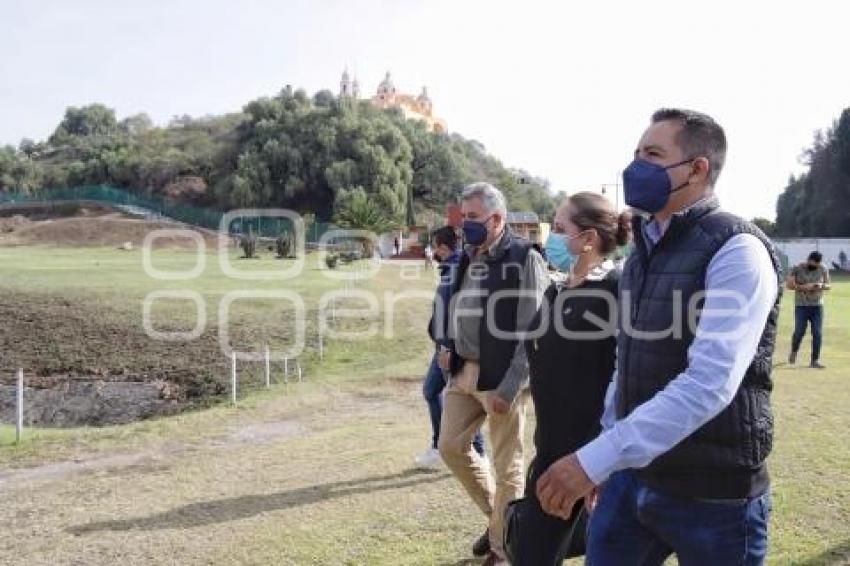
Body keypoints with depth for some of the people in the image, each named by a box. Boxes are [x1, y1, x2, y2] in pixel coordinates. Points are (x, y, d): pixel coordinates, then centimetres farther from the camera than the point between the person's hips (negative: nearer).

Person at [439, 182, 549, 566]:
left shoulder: (525, 260, -12)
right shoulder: (468, 259, 11)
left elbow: (531, 332, -16)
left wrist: (510, 387, -20)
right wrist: (451, 350, 6)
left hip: (501, 377, -8)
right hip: (464, 372, 8)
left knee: (507, 465, 4)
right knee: (451, 447, 11)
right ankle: (496, 515, 31)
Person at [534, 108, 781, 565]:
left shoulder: (736, 251, -16)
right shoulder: (643, 251, 10)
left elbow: (709, 383, -27)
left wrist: (596, 459, -29)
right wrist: (605, 457, 14)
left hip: (711, 491, -6)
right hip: (632, 474, 7)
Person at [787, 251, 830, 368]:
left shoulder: (823, 269, 2)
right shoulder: (797, 269, -5)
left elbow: (828, 285, 10)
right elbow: (788, 284, -8)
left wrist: (821, 286, -14)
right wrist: (804, 287, -21)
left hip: (817, 306, 2)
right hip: (801, 306, -2)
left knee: (818, 333, -3)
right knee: (799, 332, -6)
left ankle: (815, 361, 6)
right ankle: (794, 352, 24)